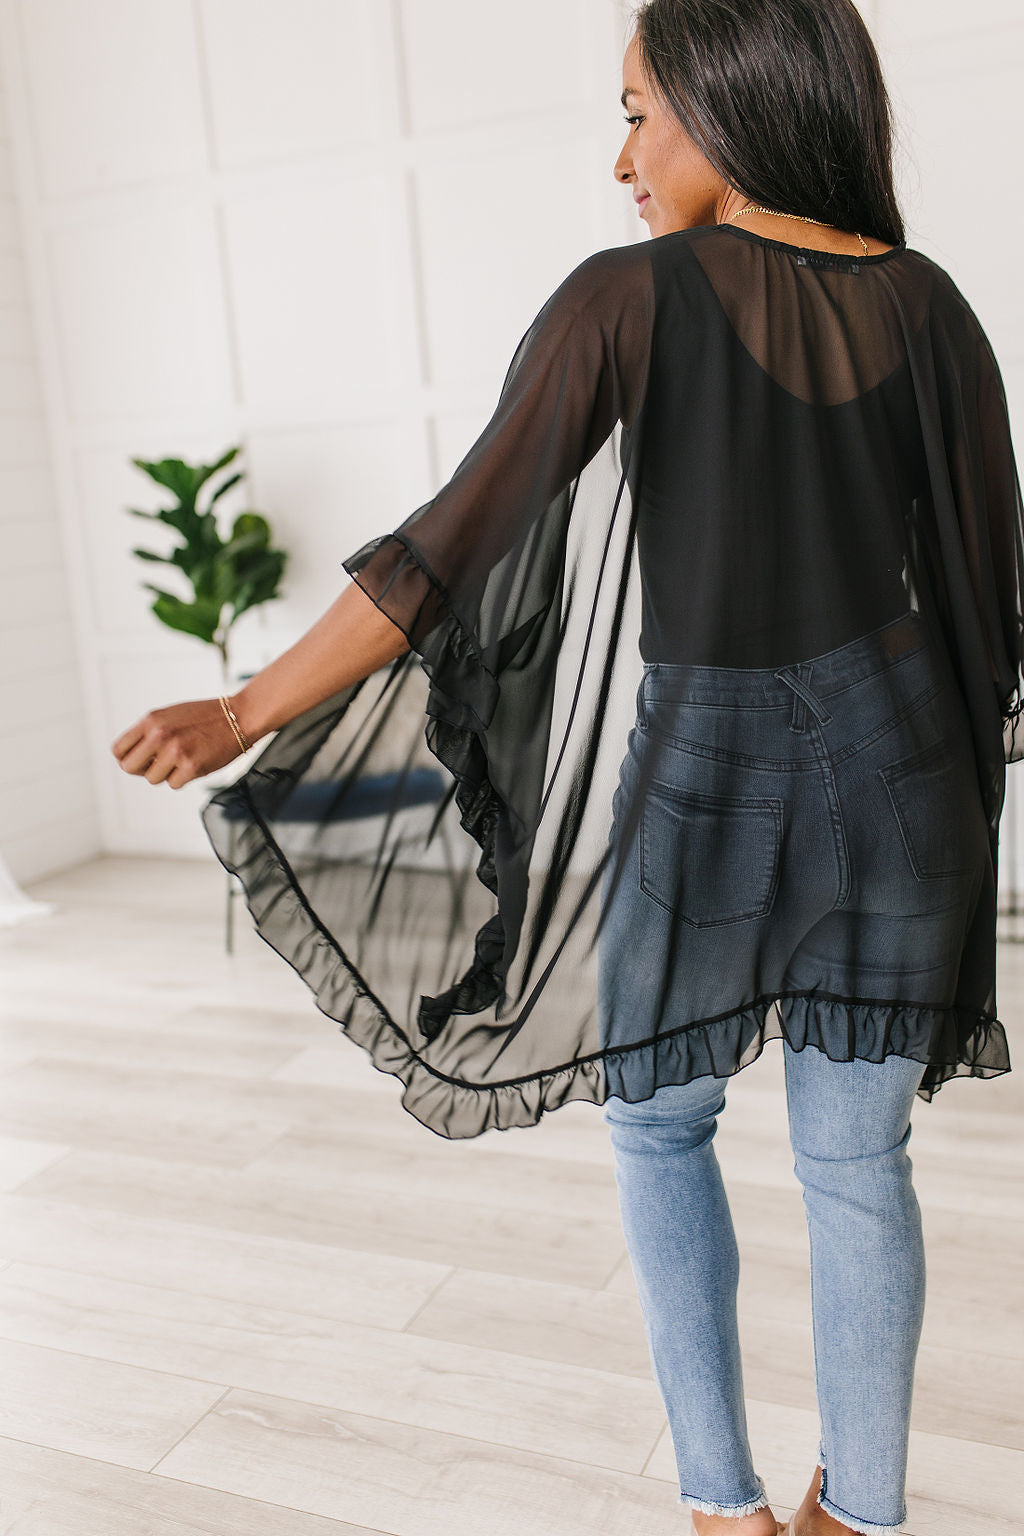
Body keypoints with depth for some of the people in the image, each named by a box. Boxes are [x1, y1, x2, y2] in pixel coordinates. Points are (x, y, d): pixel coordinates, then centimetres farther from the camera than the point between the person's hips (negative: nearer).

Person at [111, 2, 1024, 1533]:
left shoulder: (632, 297, -10)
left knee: (659, 1122, 19)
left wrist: (248, 713, -13)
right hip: (894, 757, 4)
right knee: (856, 1159, 15)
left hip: (703, 770, -3)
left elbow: (460, 539, -17)